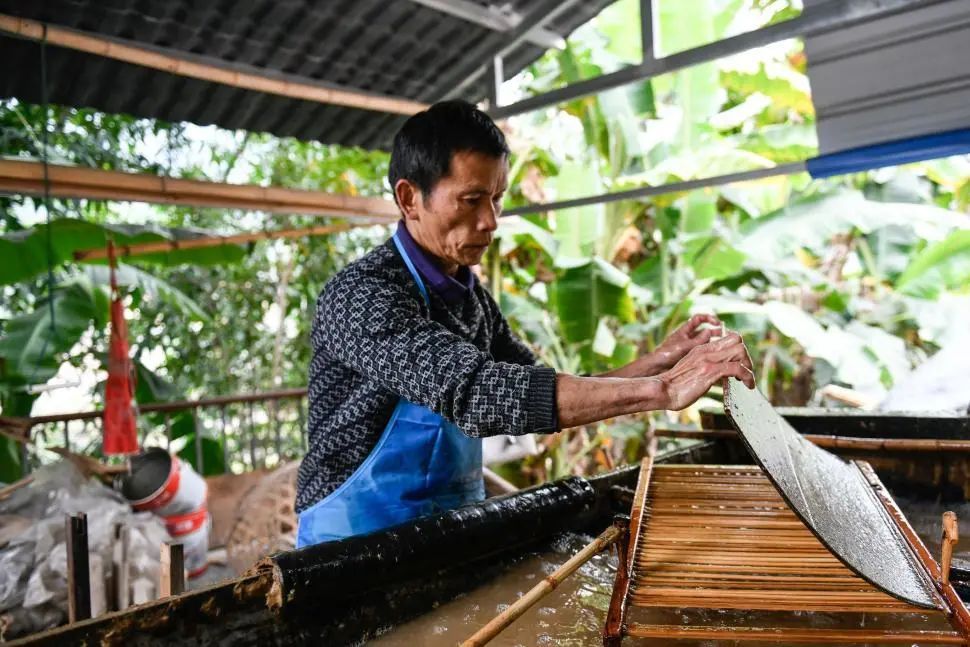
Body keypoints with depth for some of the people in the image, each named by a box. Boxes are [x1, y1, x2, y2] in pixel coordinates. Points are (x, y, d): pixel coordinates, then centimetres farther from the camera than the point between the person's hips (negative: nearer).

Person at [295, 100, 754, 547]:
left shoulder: (471, 297, 4)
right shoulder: (359, 295, -20)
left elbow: (541, 397, 6)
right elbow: (471, 391, -32)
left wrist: (656, 364, -8)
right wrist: (661, 391, -33)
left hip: (452, 532, 6)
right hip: (358, 543, -6)